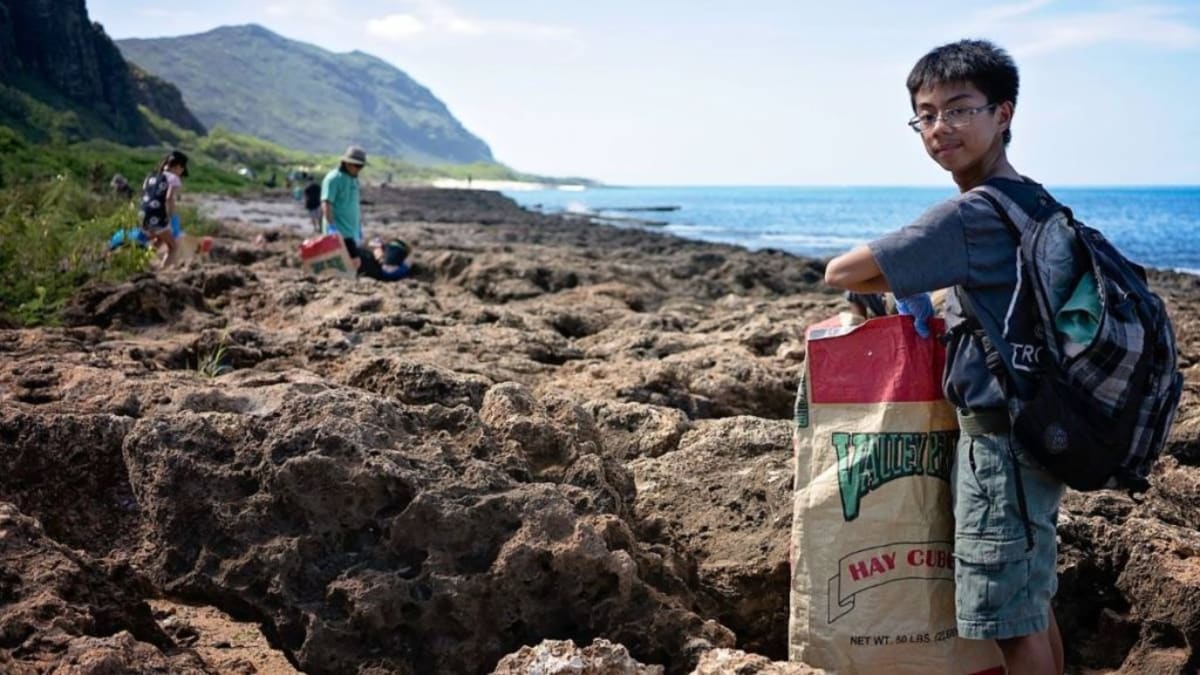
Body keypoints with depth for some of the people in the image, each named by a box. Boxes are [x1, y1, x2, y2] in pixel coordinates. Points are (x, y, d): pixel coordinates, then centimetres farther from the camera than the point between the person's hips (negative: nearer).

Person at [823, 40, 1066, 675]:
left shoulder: (969, 215, -20)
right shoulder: (1032, 201, 9)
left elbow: (841, 273, -16)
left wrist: (904, 290, 2)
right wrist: (927, 297, 18)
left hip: (999, 442, -10)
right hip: (1037, 430, 10)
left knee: (1014, 623, 1)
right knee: (1032, 605, 20)